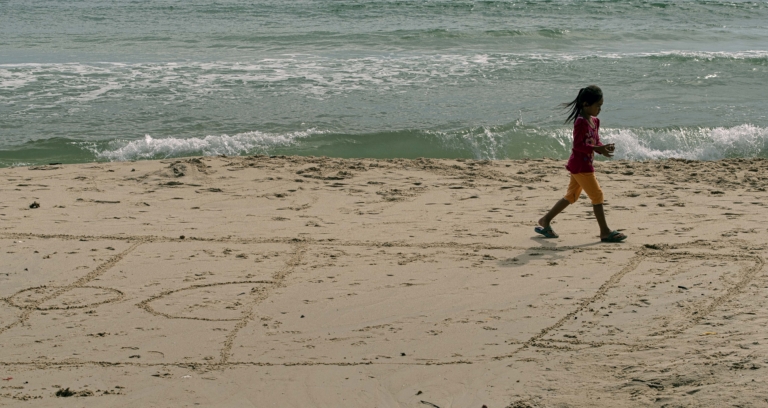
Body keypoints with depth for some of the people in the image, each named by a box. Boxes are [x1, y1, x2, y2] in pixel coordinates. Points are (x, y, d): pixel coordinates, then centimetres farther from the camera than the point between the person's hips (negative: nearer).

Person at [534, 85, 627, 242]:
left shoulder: (595, 121, 11)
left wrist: (604, 147, -5)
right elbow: (577, 145, -23)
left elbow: (595, 141, 16)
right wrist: (598, 149, -29)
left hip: (585, 164, 10)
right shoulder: (581, 122, -18)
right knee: (597, 195, -6)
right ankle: (605, 232, -1)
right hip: (580, 165, -10)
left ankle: (545, 221, 25)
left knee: (571, 196, 17)